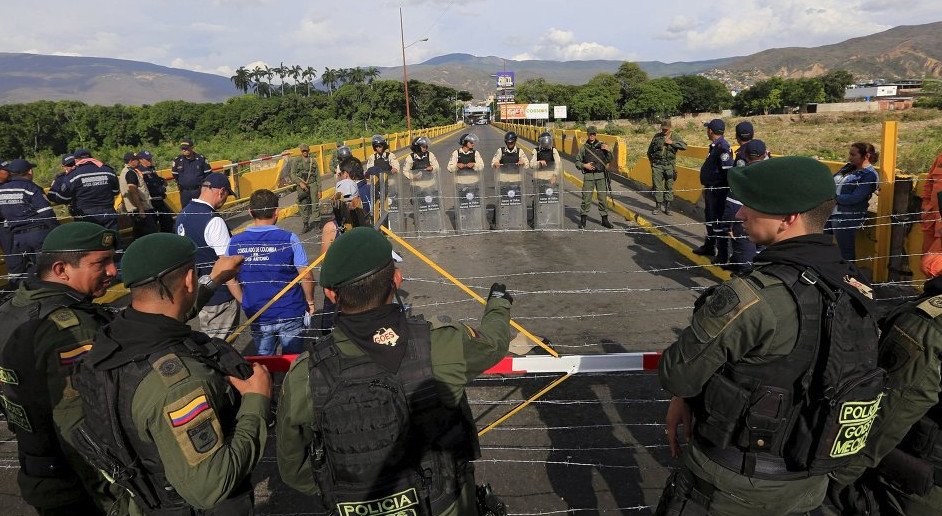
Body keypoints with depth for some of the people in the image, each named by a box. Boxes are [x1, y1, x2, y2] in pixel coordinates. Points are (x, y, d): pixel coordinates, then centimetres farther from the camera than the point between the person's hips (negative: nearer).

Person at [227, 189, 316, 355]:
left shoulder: (235, 242, -6)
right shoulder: (289, 239, -15)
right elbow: (306, 277, -12)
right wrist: (310, 301, 4)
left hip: (257, 316, 3)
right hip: (290, 315, -3)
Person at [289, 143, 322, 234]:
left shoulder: (313, 161, 9)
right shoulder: (296, 161, 8)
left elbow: (318, 176, 8)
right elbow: (293, 175, 3)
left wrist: (319, 190, 3)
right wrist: (300, 183, -13)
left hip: (313, 185, 0)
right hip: (302, 187, 0)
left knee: (315, 205, -4)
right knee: (303, 207, 4)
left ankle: (317, 223, 1)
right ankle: (305, 225, 13)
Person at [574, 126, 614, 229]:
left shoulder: (602, 146, 8)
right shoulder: (584, 147, 6)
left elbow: (609, 160, 7)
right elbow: (577, 162, 8)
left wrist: (607, 151, -9)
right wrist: (584, 165, -10)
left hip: (601, 175, 1)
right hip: (588, 176, -1)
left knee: (603, 198, 4)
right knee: (586, 198, -3)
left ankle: (605, 219, 14)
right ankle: (583, 220, 5)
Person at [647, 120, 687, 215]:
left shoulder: (675, 136, 3)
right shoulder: (657, 136, 6)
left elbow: (684, 146, -10)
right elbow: (649, 151, 16)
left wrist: (672, 142, -15)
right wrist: (652, 161, 9)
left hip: (669, 165, -1)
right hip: (657, 165, 1)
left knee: (669, 186, 4)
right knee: (657, 187, 1)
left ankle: (667, 207, 12)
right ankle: (658, 206, 10)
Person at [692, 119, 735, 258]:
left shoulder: (722, 147, -20)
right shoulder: (714, 146, 12)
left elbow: (729, 171, -25)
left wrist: (727, 191, -24)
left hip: (718, 192, -11)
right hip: (710, 190, 11)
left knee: (717, 221, -5)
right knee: (709, 218, 22)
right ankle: (709, 247, 37)